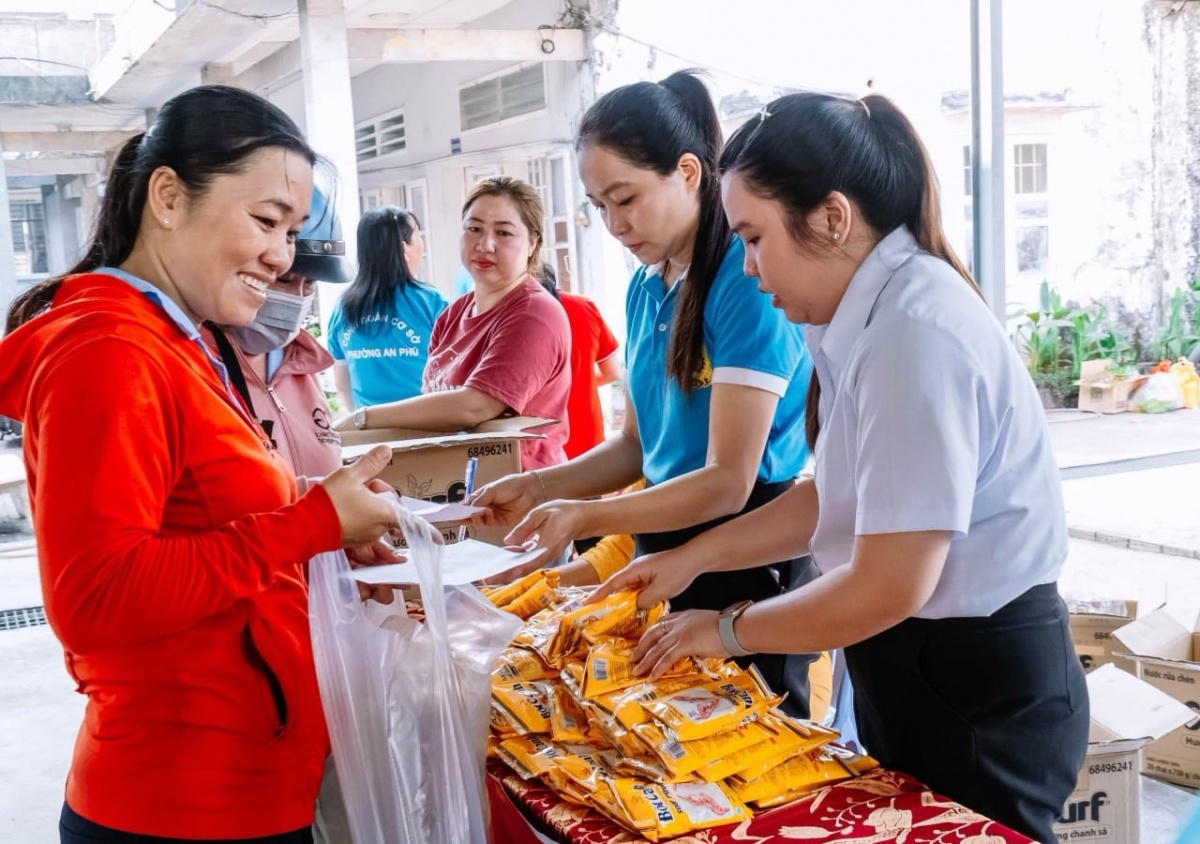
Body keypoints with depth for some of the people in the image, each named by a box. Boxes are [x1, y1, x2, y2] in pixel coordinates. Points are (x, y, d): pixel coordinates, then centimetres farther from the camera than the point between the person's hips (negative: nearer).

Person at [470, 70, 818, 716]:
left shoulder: (747, 279, -17)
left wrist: (588, 518, -27)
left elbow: (728, 481, -19)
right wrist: (540, 487, 0)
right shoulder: (645, 287, 7)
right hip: (664, 543, 7)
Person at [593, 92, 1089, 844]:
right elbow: (834, 497, 11)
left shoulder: (917, 331, -25)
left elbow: (890, 588, -25)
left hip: (977, 691, -9)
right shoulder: (876, 314, 4)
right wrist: (692, 559, 8)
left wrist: (730, 631, -12)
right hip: (918, 667, 9)